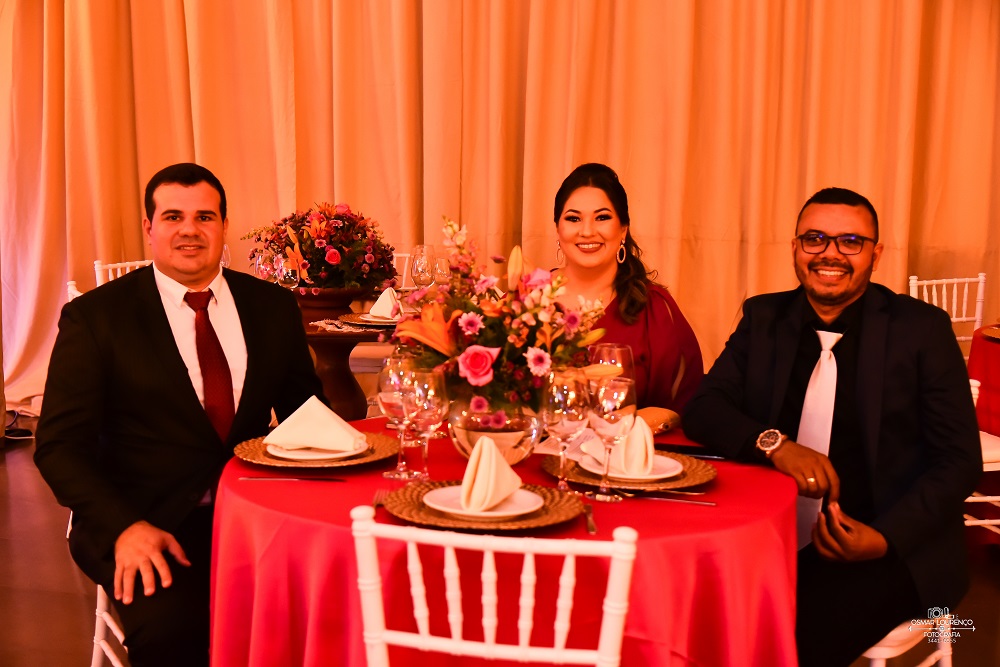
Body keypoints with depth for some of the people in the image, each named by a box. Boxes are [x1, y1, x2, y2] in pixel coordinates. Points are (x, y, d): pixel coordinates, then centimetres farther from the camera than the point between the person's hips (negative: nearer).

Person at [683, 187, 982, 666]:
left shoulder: (922, 328, 0)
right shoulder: (764, 317, 9)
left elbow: (959, 460, -1)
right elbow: (703, 409, 3)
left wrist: (884, 537, -17)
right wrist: (774, 443, -17)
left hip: (892, 548, -2)